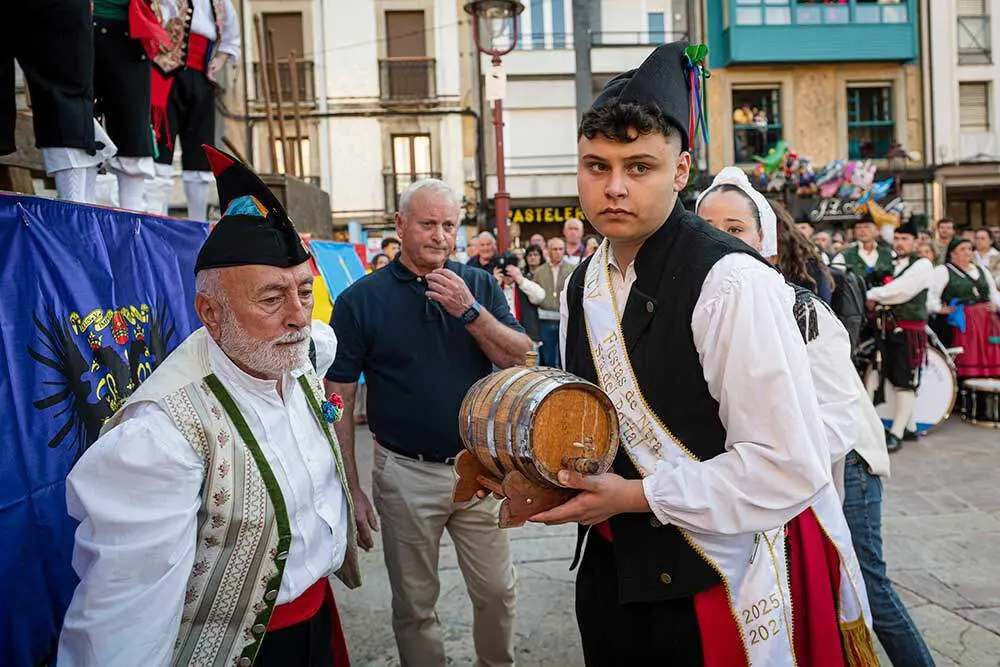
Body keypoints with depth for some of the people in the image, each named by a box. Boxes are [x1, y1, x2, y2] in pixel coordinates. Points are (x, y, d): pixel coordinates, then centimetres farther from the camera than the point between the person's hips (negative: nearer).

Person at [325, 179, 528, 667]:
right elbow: (338, 402, -5)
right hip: (405, 474, -2)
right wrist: (352, 491, -7)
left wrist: (470, 311, -19)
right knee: (414, 604, 14)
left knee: (497, 592, 15)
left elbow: (519, 359, -6)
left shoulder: (480, 286, 2)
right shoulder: (360, 300, -6)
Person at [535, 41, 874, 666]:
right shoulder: (583, 286, 3)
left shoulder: (732, 283, -21)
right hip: (612, 573, 7)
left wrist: (636, 496, -20)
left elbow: (789, 468, -24)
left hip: (720, 584, -6)